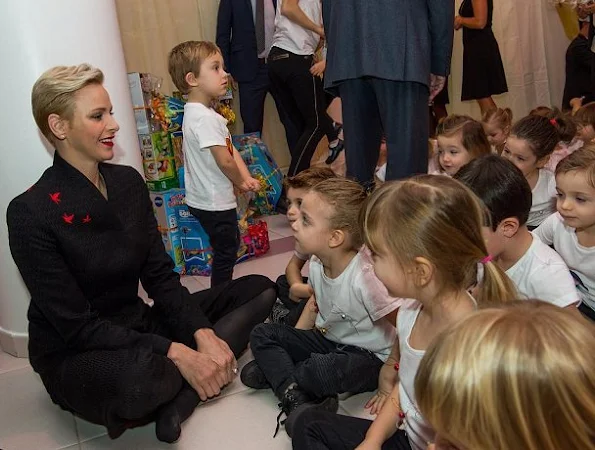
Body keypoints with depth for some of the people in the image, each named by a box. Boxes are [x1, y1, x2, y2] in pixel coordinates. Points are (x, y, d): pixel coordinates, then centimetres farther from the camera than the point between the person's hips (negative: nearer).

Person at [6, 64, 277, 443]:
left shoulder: (128, 182, 0)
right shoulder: (30, 213, -18)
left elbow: (161, 276, 0)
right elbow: (75, 325, -20)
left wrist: (203, 334, -16)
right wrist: (174, 352, -27)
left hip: (138, 324, 7)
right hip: (74, 356, -6)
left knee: (260, 289, -2)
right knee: (140, 377, -43)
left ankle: (180, 393, -17)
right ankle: (178, 377, -7)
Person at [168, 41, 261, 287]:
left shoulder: (196, 112, 9)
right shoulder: (205, 118, -24)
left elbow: (232, 149, 6)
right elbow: (225, 160, -26)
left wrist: (246, 178, -5)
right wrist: (242, 182, -8)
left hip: (203, 199, 10)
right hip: (215, 202, -10)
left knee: (230, 246, 24)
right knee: (225, 253, 5)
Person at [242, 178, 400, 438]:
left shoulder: (366, 276, -32)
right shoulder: (316, 263, -9)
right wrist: (292, 344, 8)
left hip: (369, 357, -7)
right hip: (327, 339, 8)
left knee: (322, 370, -38)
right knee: (262, 335, -5)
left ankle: (275, 371, -6)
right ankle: (296, 398, -24)